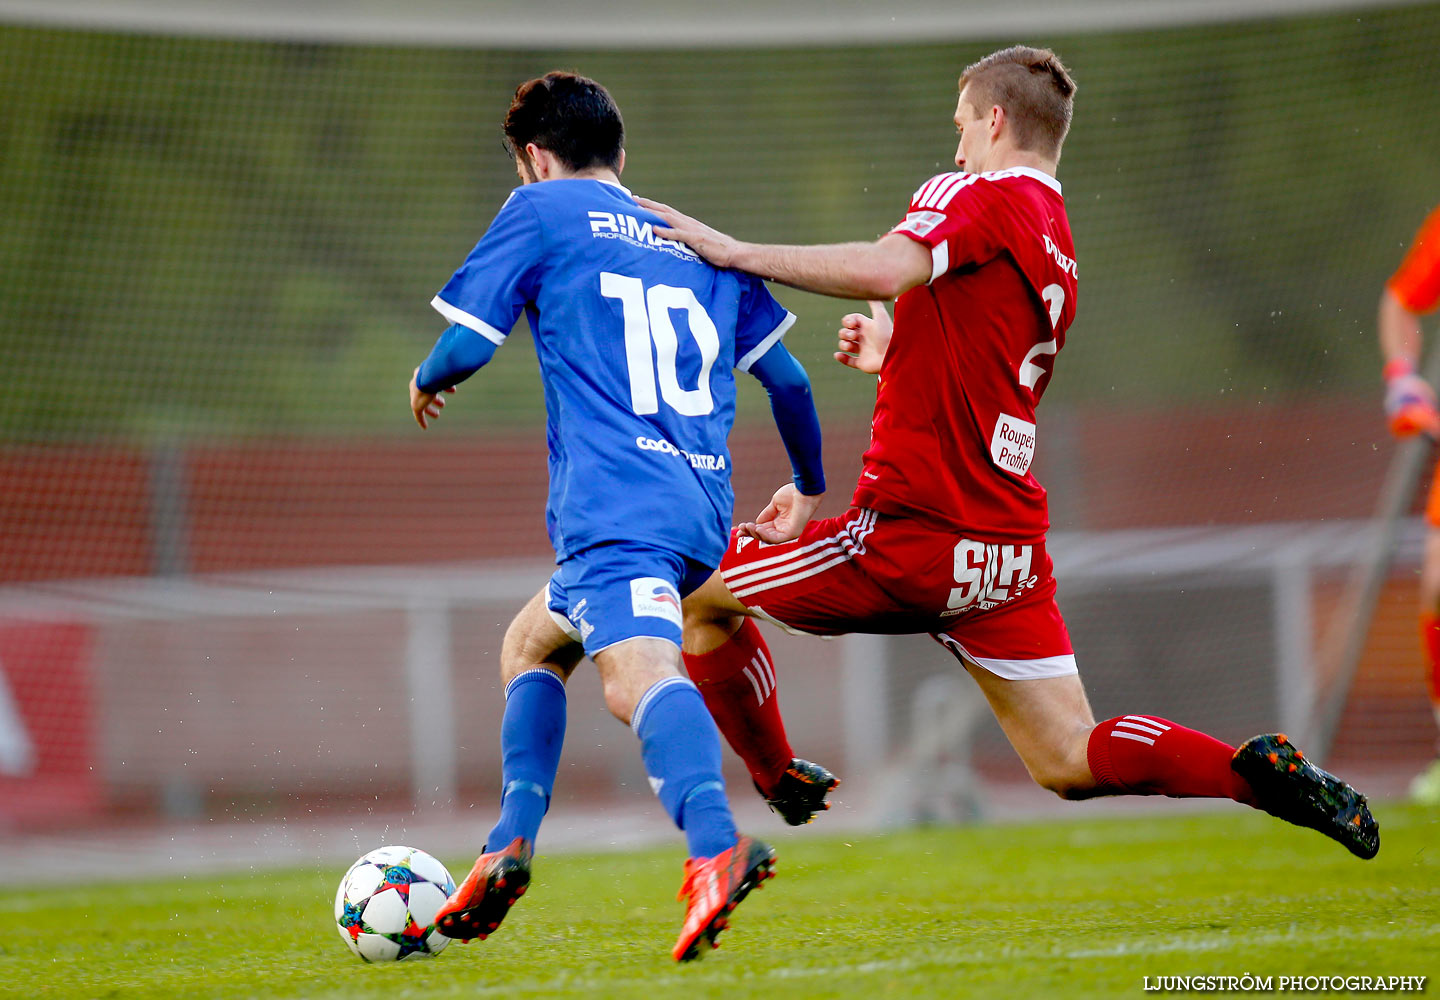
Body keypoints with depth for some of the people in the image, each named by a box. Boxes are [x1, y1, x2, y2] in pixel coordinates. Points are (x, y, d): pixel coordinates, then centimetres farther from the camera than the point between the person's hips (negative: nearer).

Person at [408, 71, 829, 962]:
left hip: (615, 509, -7)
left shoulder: (542, 211, 9)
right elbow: (787, 378, 22)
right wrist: (811, 487, 37)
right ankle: (513, 842, 15)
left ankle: (716, 845, -55)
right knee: (532, 644, 28)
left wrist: (425, 382, 28)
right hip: (705, 512, 7)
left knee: (637, 672, -29)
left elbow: (467, 345, 5)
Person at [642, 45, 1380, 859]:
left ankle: (783, 794, 15)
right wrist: (894, 355, 29)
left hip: (917, 531, -8)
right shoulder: (1061, 257, 19)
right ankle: (1254, 771, -9)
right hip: (1011, 547, 8)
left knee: (702, 598, 10)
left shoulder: (979, 197, -7)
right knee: (1069, 762, 10)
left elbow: (885, 271, -27)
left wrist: (737, 252, -21)